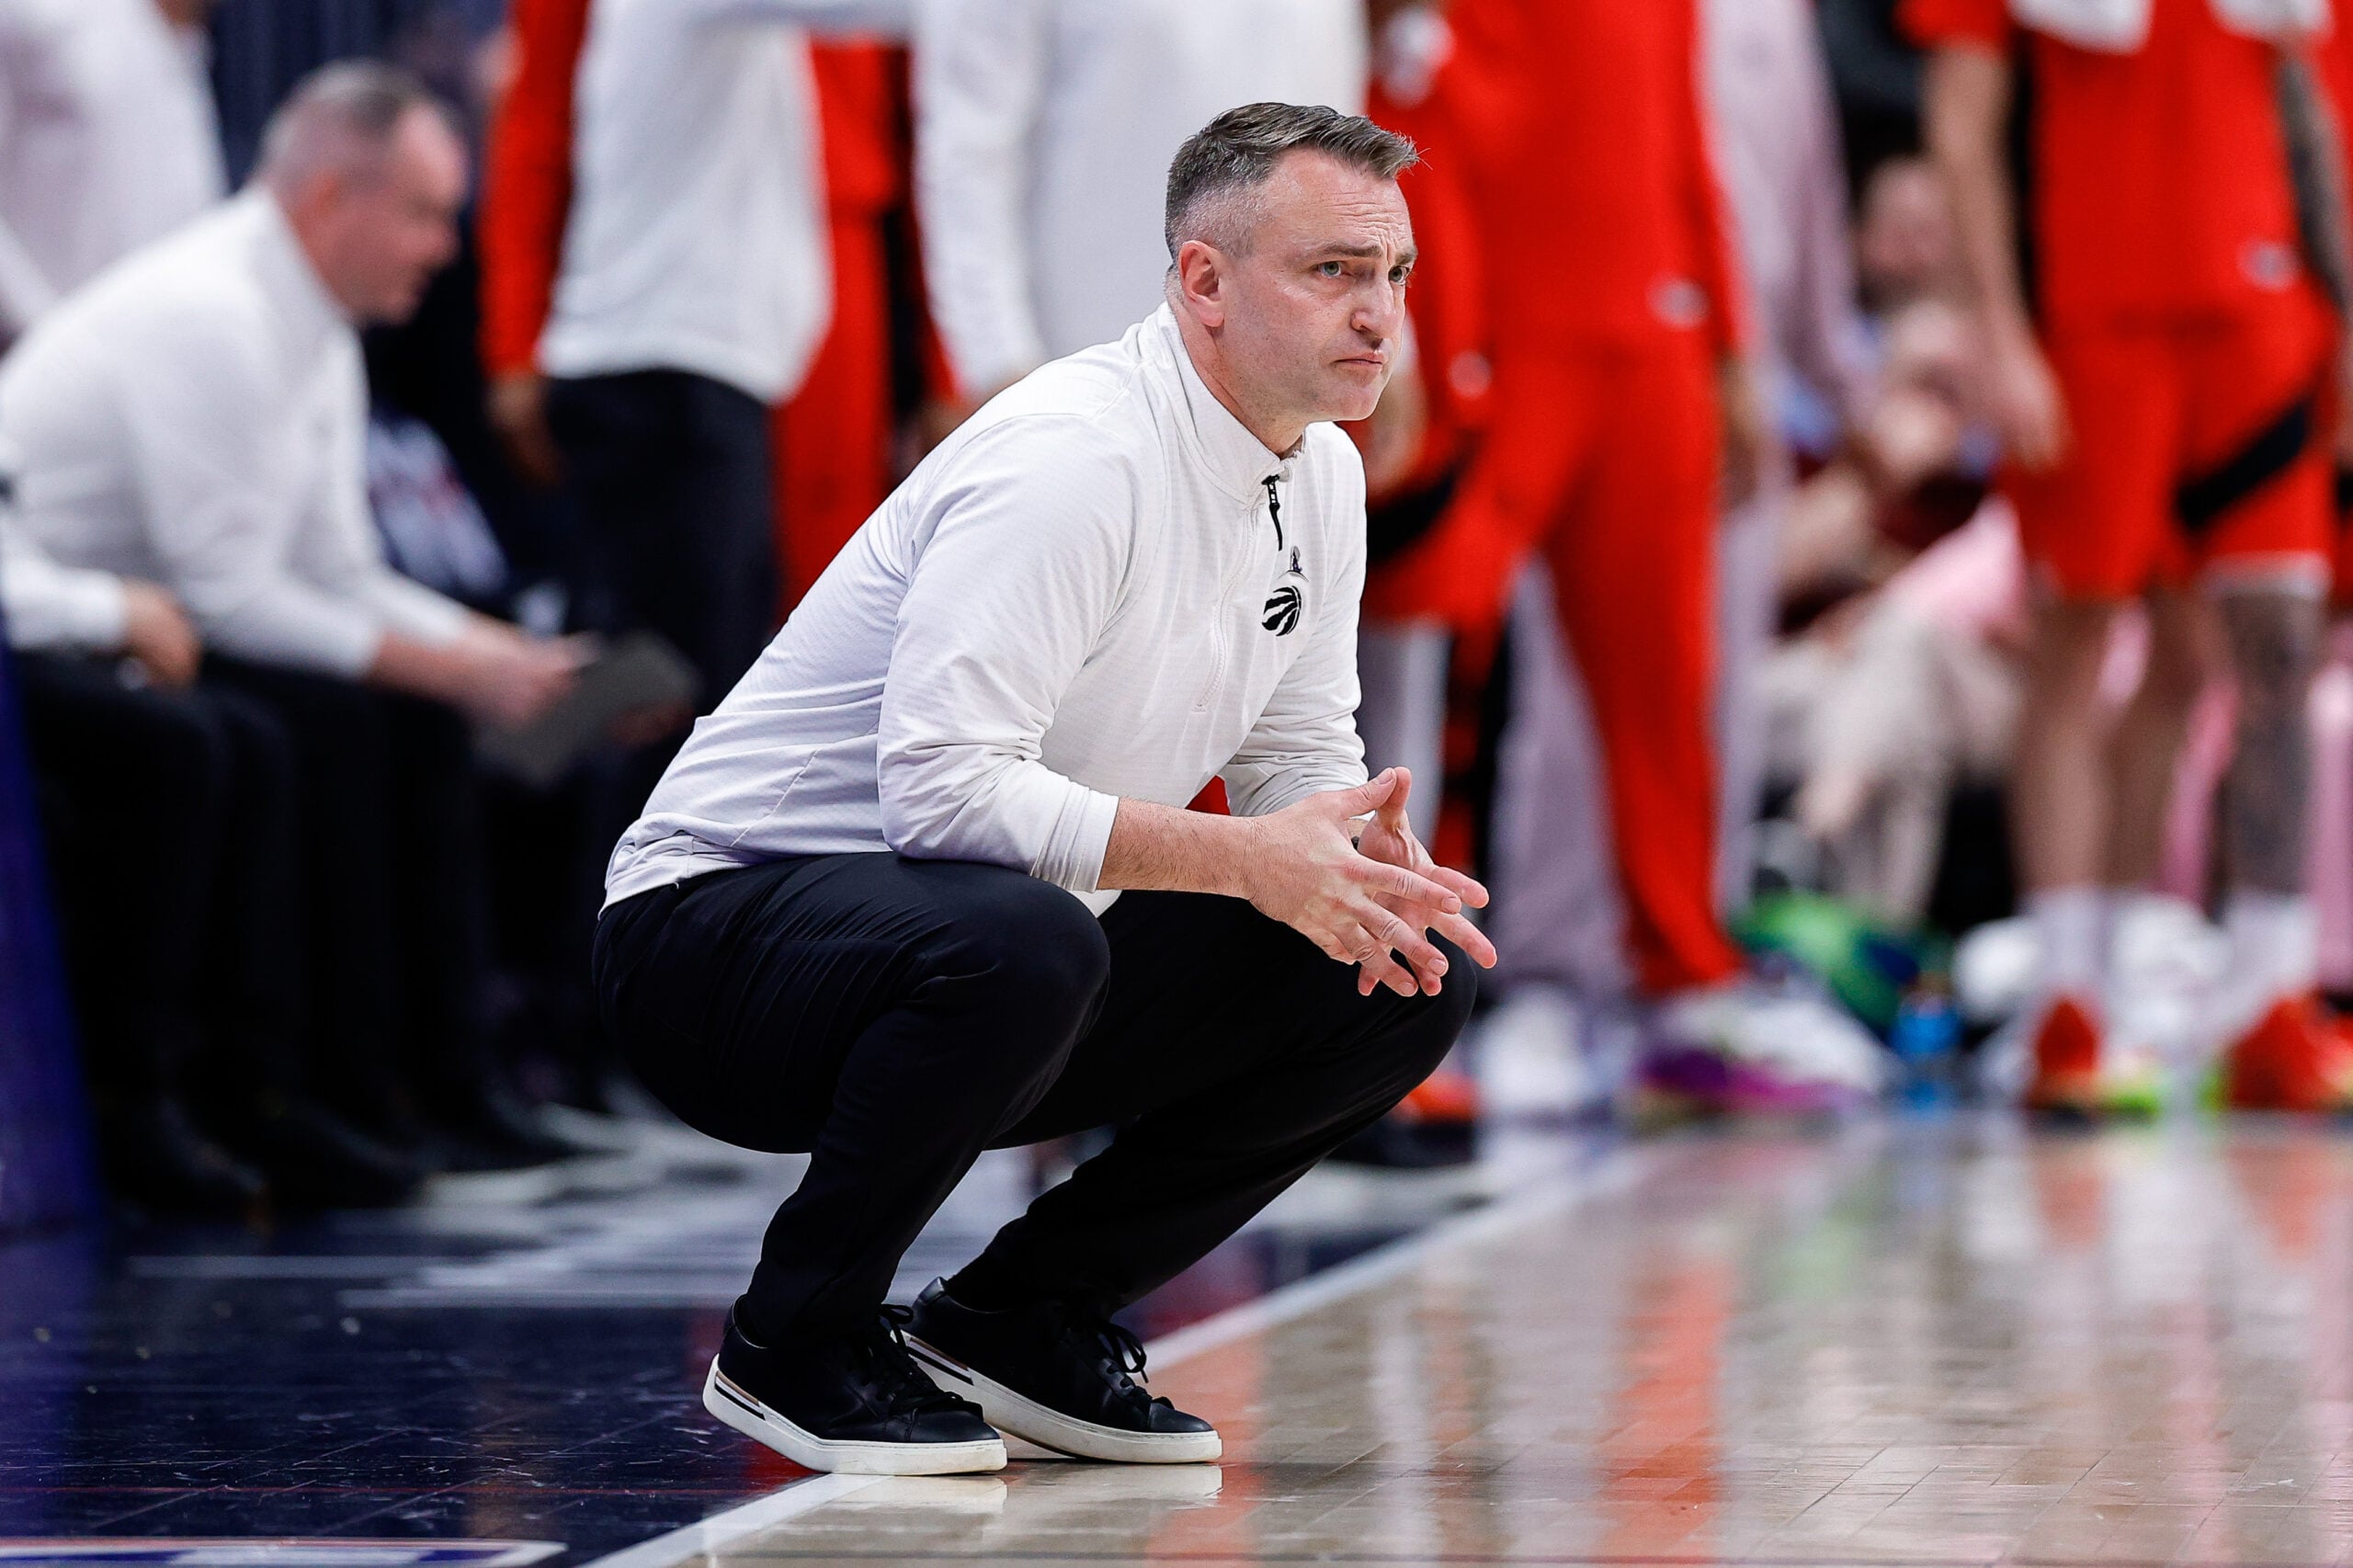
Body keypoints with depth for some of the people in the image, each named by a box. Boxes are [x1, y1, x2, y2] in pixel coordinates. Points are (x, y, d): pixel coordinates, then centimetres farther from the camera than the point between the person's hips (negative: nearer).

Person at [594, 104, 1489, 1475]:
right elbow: (943, 785, -33)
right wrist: (1244, 860, -32)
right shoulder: (1073, 458, -25)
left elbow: (1304, 754, 12)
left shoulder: (1321, 475, 4)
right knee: (1022, 940, -41)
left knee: (1409, 986, -4)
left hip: (1011, 966, 9)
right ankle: (793, 1344, -15)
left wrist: (1368, 857, -13)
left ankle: (1024, 1315, 6)